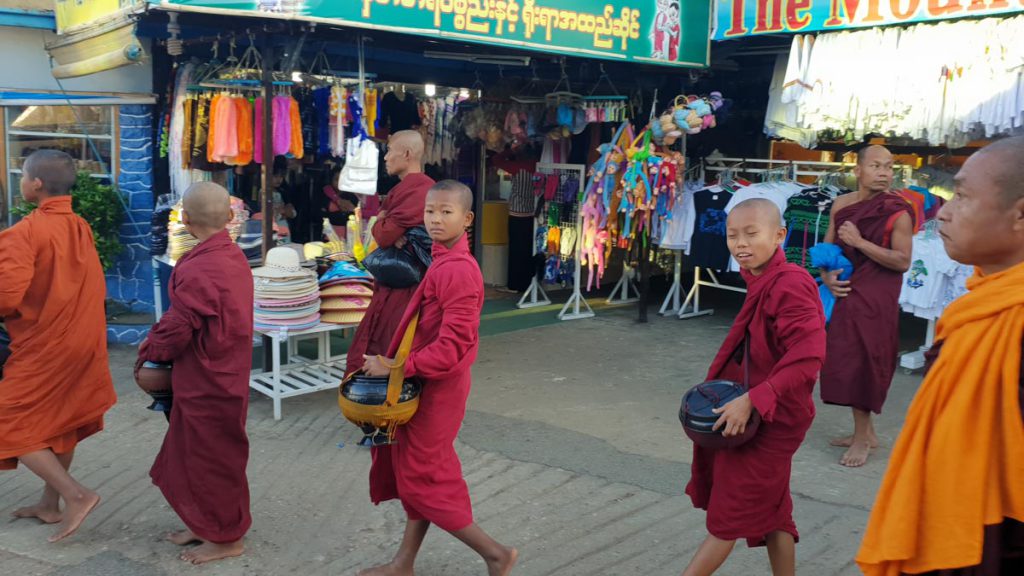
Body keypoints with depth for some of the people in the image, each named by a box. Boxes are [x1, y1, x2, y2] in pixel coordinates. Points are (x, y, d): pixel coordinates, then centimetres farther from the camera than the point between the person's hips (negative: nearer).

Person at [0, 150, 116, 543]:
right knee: (60, 422, 18)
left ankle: (76, 495, -4)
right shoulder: (82, 229, 4)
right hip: (80, 341, 7)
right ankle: (51, 504, 28)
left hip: (42, 348, -7)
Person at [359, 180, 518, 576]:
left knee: (423, 478, 1)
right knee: (417, 472, 16)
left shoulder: (457, 270, -23)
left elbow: (453, 346, -27)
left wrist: (397, 367, -23)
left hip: (438, 387, -10)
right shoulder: (443, 262, 9)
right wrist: (395, 364, 12)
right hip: (425, 384, 10)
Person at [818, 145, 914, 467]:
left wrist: (859, 242, -21)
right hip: (844, 294, 6)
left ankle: (862, 438, 10)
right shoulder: (841, 205, 5)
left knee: (862, 363, -3)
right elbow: (828, 247, 13)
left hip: (875, 299, -6)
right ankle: (865, 431, 26)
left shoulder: (897, 212, -11)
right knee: (847, 362, 11)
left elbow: (903, 261, -17)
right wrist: (827, 275, -6)